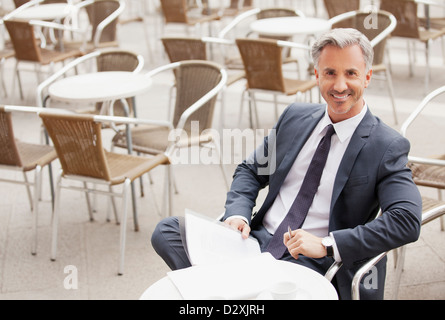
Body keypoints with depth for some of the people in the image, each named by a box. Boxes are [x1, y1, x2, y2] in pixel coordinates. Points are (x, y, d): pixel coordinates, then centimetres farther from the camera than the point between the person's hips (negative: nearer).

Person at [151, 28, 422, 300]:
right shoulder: (295, 116, 11)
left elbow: (407, 221, -16)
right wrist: (238, 214, -3)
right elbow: (250, 170, 19)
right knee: (166, 231, -13)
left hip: (313, 264, -5)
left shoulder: (388, 147, -5)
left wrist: (327, 245, -22)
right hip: (257, 239, 6)